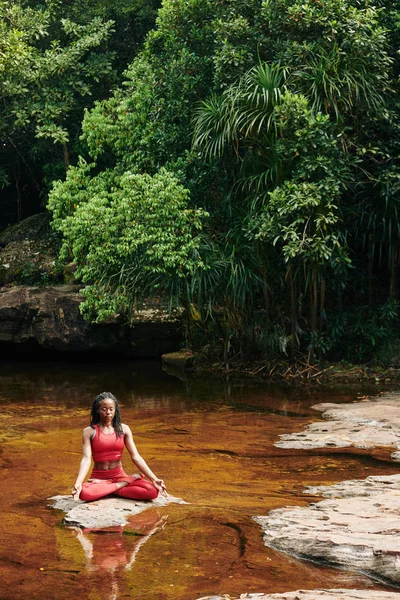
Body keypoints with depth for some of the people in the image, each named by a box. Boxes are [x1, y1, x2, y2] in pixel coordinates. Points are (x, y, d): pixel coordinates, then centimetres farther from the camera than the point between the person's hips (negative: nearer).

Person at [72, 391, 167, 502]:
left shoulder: (123, 429, 4)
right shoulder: (89, 431, -2)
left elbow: (135, 456, 0)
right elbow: (86, 459, -12)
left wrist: (154, 479, -12)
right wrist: (78, 483, -30)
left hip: (119, 475, 2)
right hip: (98, 477, -2)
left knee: (152, 491, -24)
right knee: (84, 493, -39)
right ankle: (124, 484, -17)